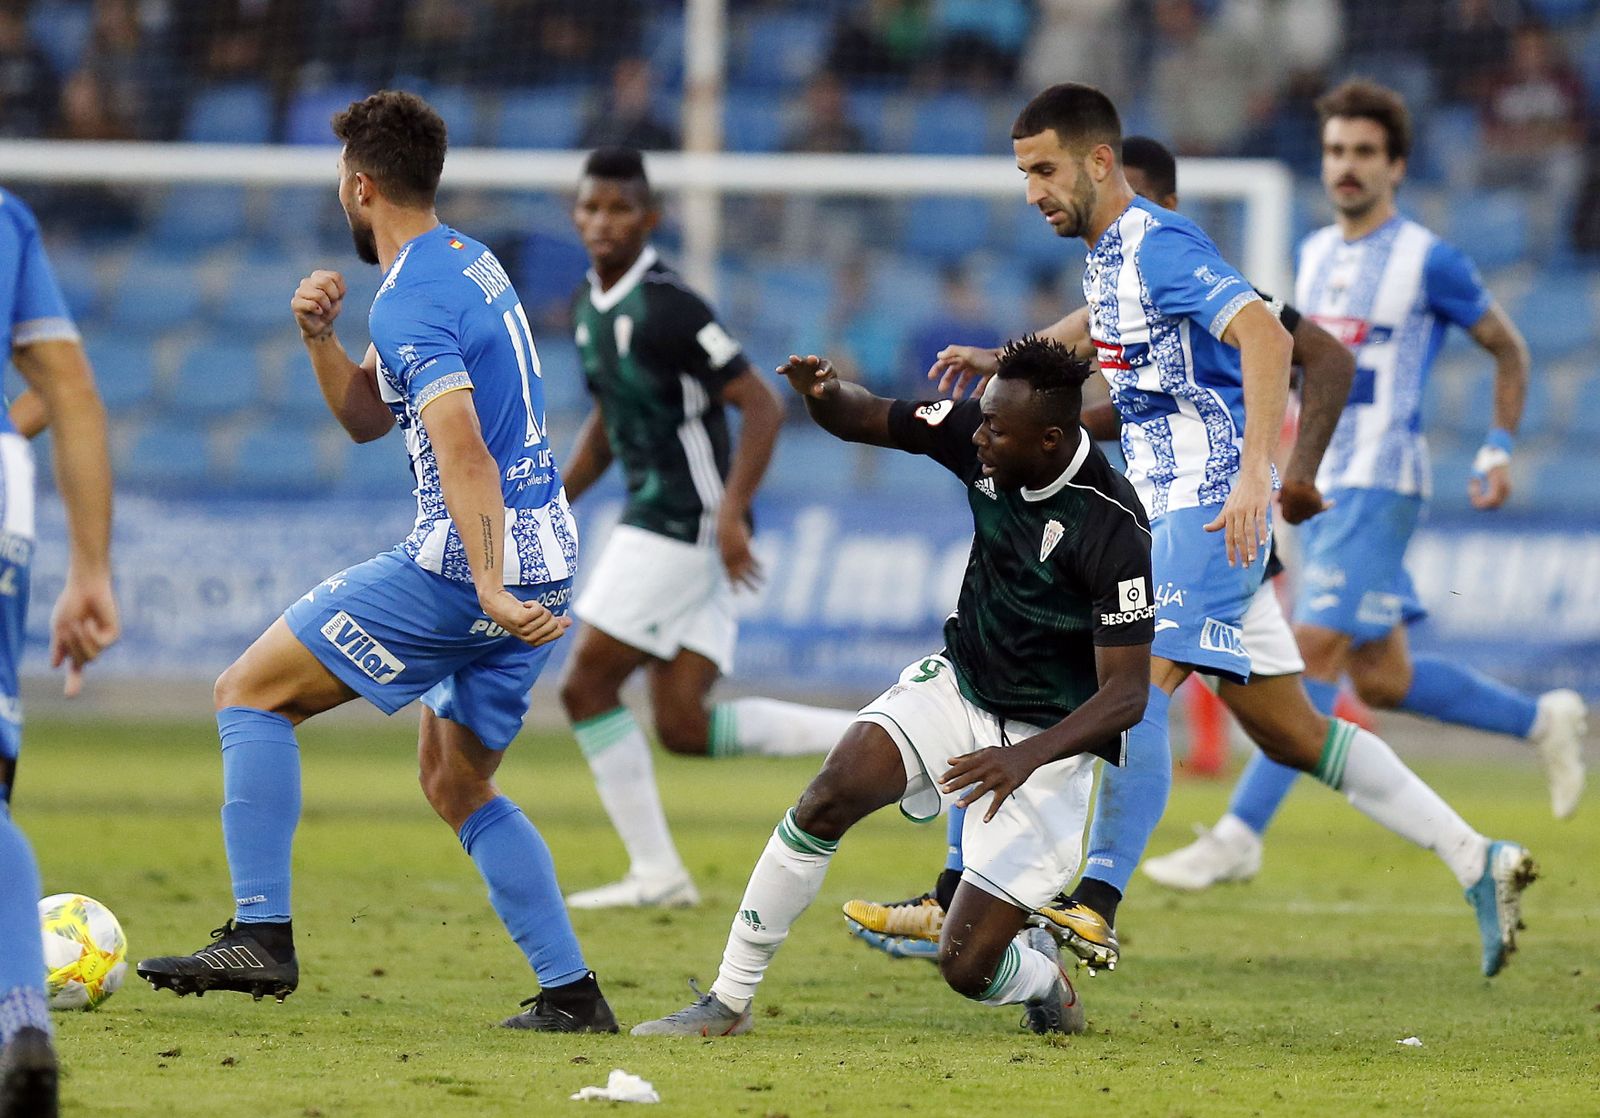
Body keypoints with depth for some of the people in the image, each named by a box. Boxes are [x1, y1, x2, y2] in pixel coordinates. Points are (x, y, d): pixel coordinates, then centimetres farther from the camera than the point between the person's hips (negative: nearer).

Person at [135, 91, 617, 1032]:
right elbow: (368, 418, 23)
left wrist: (489, 591, -34)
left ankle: (262, 936, -8)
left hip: (463, 565, -9)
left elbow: (464, 451, -27)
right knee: (458, 785, 20)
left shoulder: (412, 302, -14)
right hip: (547, 562, 9)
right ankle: (573, 995, 13)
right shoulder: (471, 264, 16)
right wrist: (320, 337, 5)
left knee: (251, 691, -1)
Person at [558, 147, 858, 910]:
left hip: (687, 525, -9)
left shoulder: (668, 308, -16)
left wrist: (731, 513, -26)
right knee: (683, 727, 4)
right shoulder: (590, 307, 13)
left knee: (587, 686, -6)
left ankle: (656, 873, 2)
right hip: (656, 523, 9)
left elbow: (761, 408, -18)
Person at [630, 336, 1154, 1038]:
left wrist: (1026, 756, -38)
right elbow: (862, 420, 3)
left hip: (1050, 743, -5)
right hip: (957, 686, 5)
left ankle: (1046, 981, 27)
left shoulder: (1114, 532, -27)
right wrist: (818, 391, -22)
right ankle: (727, 1001, -10)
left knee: (967, 967, -11)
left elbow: (1126, 694, -24)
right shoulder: (977, 437, -10)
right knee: (829, 798, -22)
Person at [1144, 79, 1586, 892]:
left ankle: (1240, 836, -16)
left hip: (1379, 485, -8)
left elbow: (1507, 349, 5)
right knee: (1381, 680, 9)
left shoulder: (1428, 261, -7)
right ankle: (1543, 721, 28)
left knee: (1313, 651, -15)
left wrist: (1498, 452, 0)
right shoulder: (1316, 253, 13)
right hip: (1319, 483, 8)